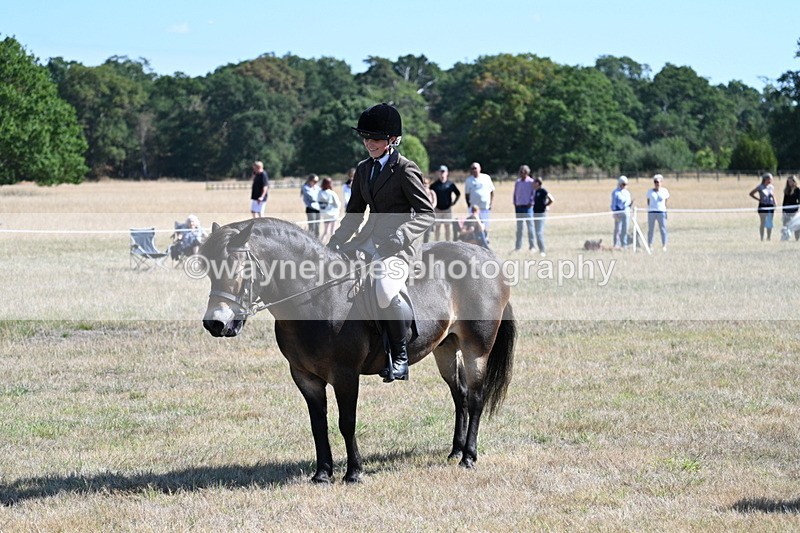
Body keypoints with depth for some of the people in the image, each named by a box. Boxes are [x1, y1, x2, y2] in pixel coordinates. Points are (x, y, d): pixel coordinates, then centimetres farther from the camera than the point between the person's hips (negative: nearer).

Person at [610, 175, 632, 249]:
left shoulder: (627, 192, 17)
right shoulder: (615, 192, -2)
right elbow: (613, 203, -5)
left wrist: (630, 203, -2)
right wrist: (614, 213, -11)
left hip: (626, 212, 6)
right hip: (618, 212, -6)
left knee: (625, 229, 5)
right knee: (618, 229, -6)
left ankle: (624, 245, 9)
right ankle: (616, 245, -4)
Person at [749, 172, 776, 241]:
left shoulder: (771, 187, 10)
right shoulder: (760, 187, -4)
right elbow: (751, 193, 1)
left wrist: (775, 204, 4)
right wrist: (758, 199, -5)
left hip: (770, 206, 5)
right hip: (763, 206, -5)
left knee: (770, 224, 7)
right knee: (763, 223, -4)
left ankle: (769, 238, 14)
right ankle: (762, 238, 0)